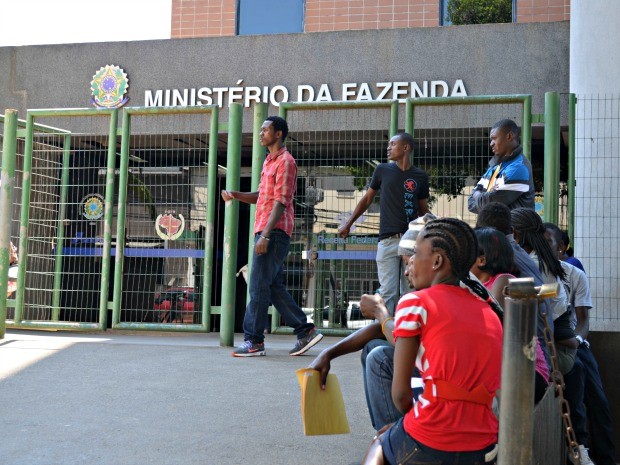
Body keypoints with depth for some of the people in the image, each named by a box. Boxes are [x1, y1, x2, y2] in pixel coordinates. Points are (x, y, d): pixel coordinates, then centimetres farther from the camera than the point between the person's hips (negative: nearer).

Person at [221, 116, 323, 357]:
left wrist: (265, 235, -23)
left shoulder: (285, 161, -9)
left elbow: (280, 202, -17)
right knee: (274, 287, 11)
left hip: (273, 233, -10)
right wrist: (235, 195, 7)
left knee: (258, 287, -7)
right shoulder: (269, 161, 21)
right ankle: (305, 331, 16)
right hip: (265, 232, 10)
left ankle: (254, 341, -1)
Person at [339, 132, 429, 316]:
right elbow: (367, 199, 17)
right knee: (388, 291, -7)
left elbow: (423, 210, 14)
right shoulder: (383, 170, 10)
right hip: (387, 240, -1)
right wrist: (348, 224, 15)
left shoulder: (420, 177, 9)